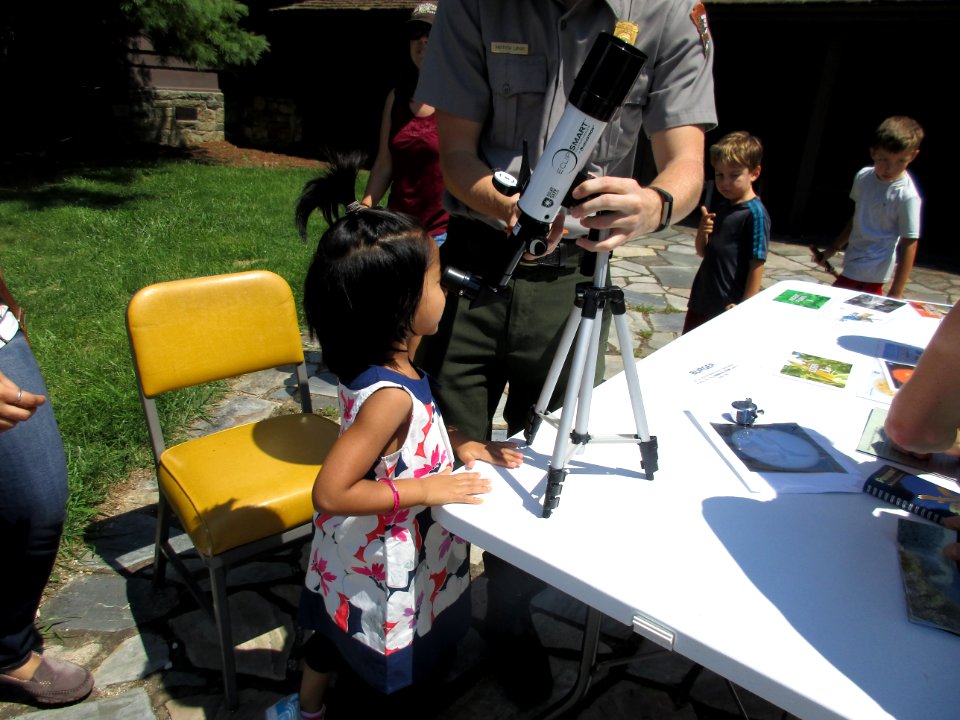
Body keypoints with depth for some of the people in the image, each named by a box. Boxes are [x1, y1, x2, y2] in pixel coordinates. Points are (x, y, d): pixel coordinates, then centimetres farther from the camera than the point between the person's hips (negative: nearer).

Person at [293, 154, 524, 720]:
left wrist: (461, 445, -2)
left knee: (337, 631, 32)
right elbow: (331, 491, -33)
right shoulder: (389, 395, -36)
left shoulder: (385, 364, -9)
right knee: (381, 662, 19)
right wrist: (427, 489, -28)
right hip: (380, 564, -9)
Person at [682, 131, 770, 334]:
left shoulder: (755, 213, -14)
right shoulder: (721, 207, 8)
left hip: (729, 306, -7)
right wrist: (703, 231, -7)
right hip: (701, 302, 8)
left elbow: (757, 265, -17)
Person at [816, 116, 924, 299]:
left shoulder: (907, 196, -17)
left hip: (872, 273, -7)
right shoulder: (863, 176, 2)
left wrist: (896, 293, -16)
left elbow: (909, 244, -15)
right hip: (852, 264, 7)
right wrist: (833, 248, 22)